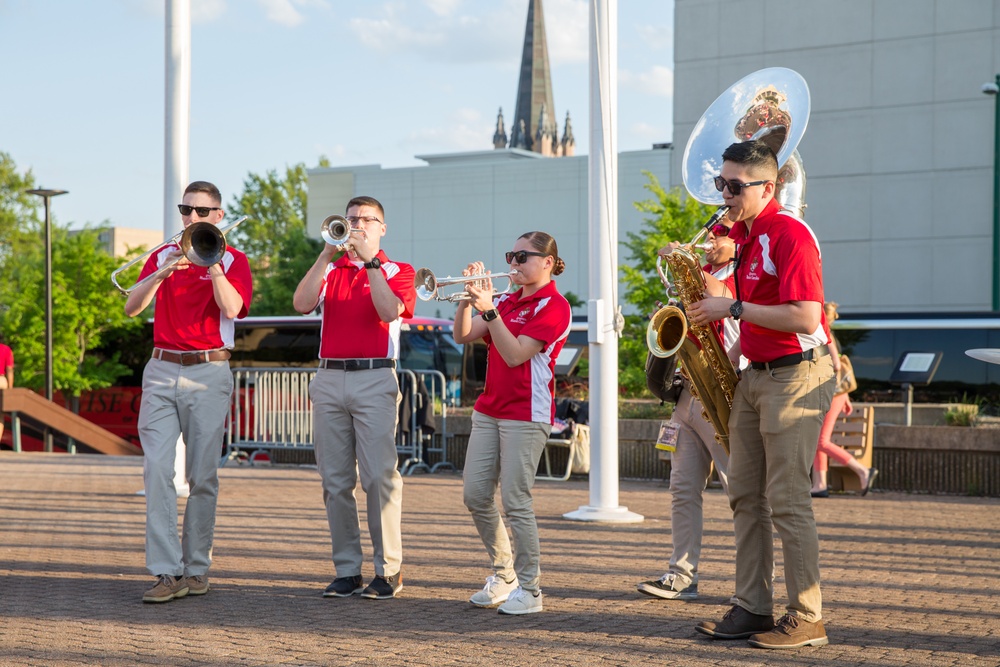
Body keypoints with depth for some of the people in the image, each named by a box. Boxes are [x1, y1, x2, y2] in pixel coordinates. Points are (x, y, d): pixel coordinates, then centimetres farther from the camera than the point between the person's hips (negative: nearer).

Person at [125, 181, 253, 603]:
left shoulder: (233, 260, 6)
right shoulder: (163, 256, 14)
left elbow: (231, 308, -13)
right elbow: (132, 307, 1)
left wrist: (210, 261, -17)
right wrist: (163, 272, -14)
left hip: (208, 374, -2)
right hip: (162, 370, 2)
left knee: (203, 476, 0)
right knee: (157, 468, -9)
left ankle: (196, 567, 10)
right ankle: (167, 572, -10)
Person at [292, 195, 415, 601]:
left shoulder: (398, 271, 10)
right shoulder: (331, 270, 18)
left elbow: (389, 311, -11)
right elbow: (302, 304, -1)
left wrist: (370, 261, -9)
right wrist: (327, 254, -6)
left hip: (374, 380, -4)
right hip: (329, 380, 4)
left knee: (379, 477, -10)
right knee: (335, 480, 3)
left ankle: (388, 570, -4)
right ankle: (347, 571, 8)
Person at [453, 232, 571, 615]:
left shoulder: (553, 306, -7)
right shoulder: (506, 302, 14)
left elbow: (515, 354, -18)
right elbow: (463, 336, 7)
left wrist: (488, 310, -21)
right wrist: (468, 298, -6)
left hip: (526, 414, -8)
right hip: (489, 409, 8)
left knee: (515, 501, -8)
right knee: (475, 495, 7)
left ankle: (529, 590, 1)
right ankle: (504, 574, 22)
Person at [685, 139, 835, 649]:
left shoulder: (790, 234, -15)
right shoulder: (745, 235, 14)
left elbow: (804, 319, -23)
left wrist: (732, 307, -19)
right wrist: (731, 355, 12)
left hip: (795, 376, -10)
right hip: (754, 374, 10)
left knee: (787, 501, -8)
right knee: (745, 496, 9)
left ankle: (807, 619, 0)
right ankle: (752, 608, 15)